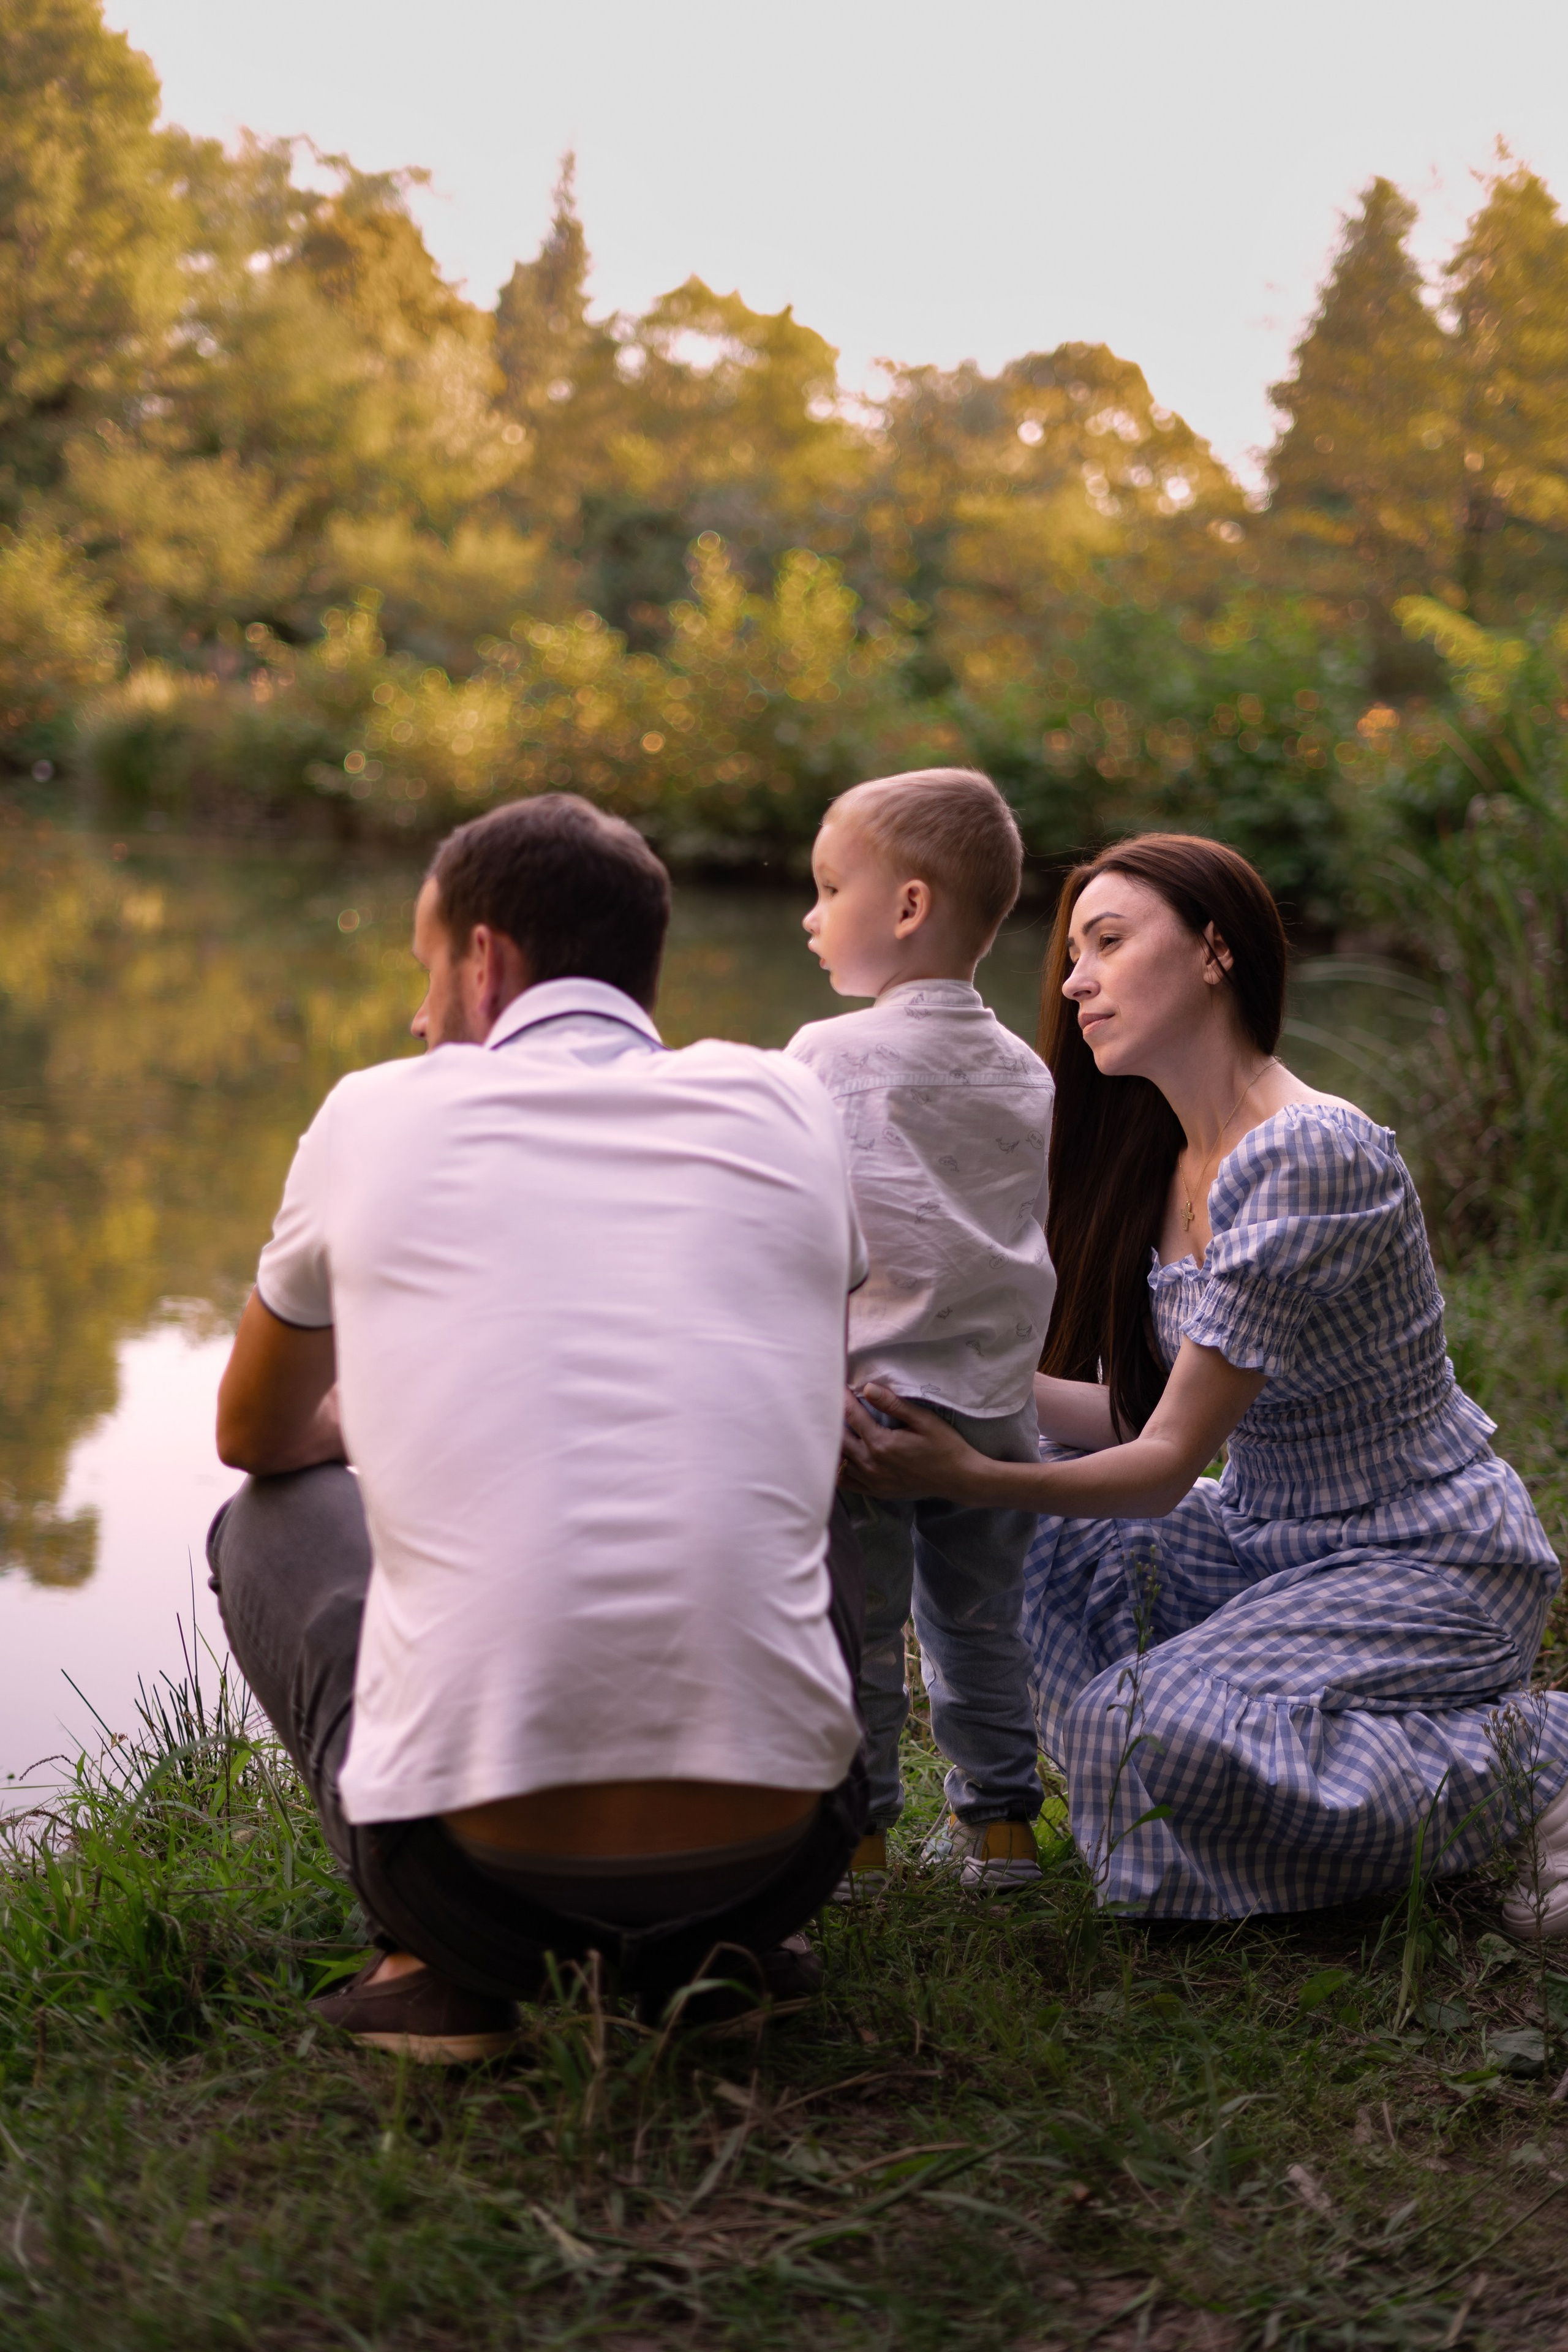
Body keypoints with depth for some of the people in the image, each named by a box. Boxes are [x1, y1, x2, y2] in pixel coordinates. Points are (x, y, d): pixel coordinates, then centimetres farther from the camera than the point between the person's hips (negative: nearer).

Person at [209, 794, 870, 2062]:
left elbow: (258, 1435, 25)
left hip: (471, 1852, -2)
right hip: (773, 1841, 2)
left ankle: (442, 1964, 11)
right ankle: (727, 1936, 17)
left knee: (273, 1516, 26)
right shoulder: (783, 1106, 9)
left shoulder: (380, 1114, 6)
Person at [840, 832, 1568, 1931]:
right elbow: (1134, 1411, 2)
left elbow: (1170, 1460, -24)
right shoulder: (1166, 1164, 5)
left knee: (1159, 1730, -26)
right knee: (1049, 1543, -5)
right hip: (1279, 1546, 8)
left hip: (1433, 1567, -8)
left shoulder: (1307, 1154, -24)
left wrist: (970, 1478, -32)